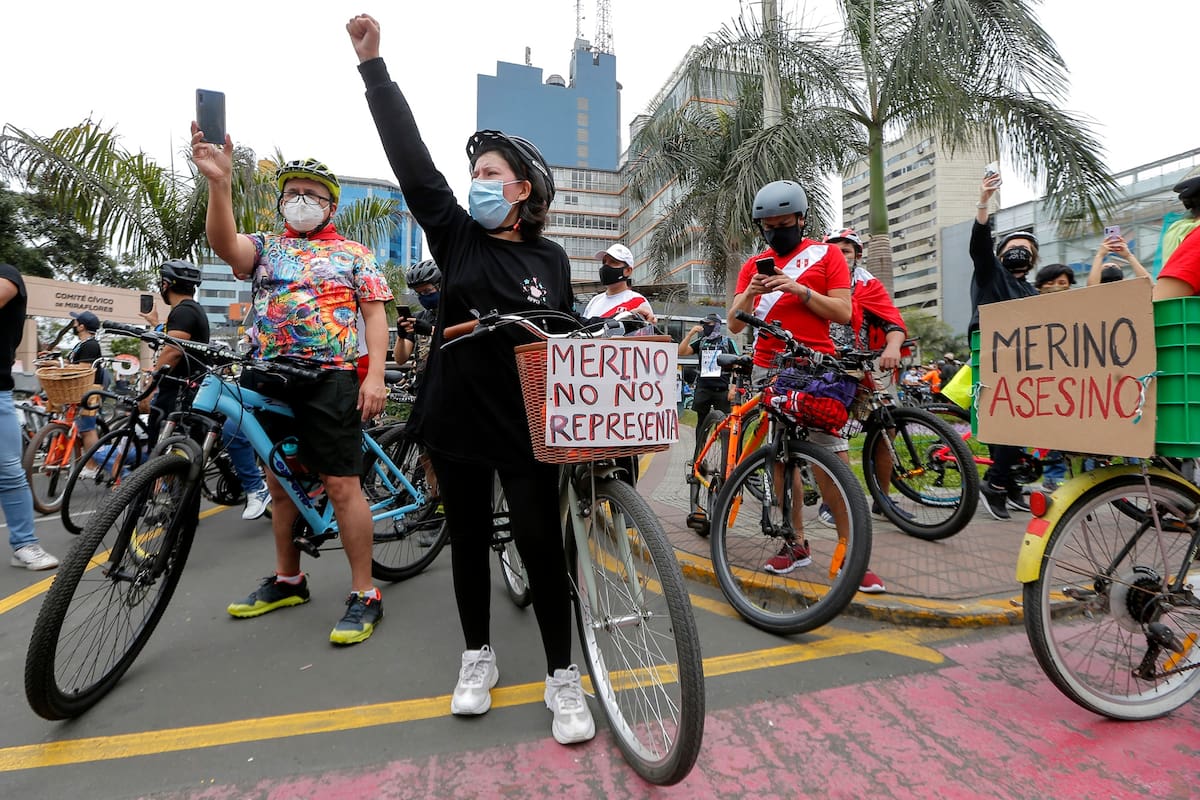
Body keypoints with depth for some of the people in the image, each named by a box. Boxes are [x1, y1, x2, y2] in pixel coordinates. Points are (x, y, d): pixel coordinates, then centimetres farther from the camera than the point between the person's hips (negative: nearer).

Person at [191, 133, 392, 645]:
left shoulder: (353, 254, 8)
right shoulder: (265, 247, 14)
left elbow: (375, 315, 0)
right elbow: (224, 244, -8)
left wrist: (375, 375, -13)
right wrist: (219, 183, -24)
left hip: (330, 379, -4)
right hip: (271, 381, 5)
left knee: (342, 487, -8)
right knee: (280, 484, 14)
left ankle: (364, 595, 1)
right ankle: (287, 580, 29)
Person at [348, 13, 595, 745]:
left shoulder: (551, 260, 2)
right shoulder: (456, 236, 3)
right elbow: (412, 160, -4)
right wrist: (373, 64, -7)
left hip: (527, 425, -1)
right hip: (458, 418, 2)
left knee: (542, 545, 1)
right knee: (469, 541, 12)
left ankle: (563, 676, 18)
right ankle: (479, 655, 32)